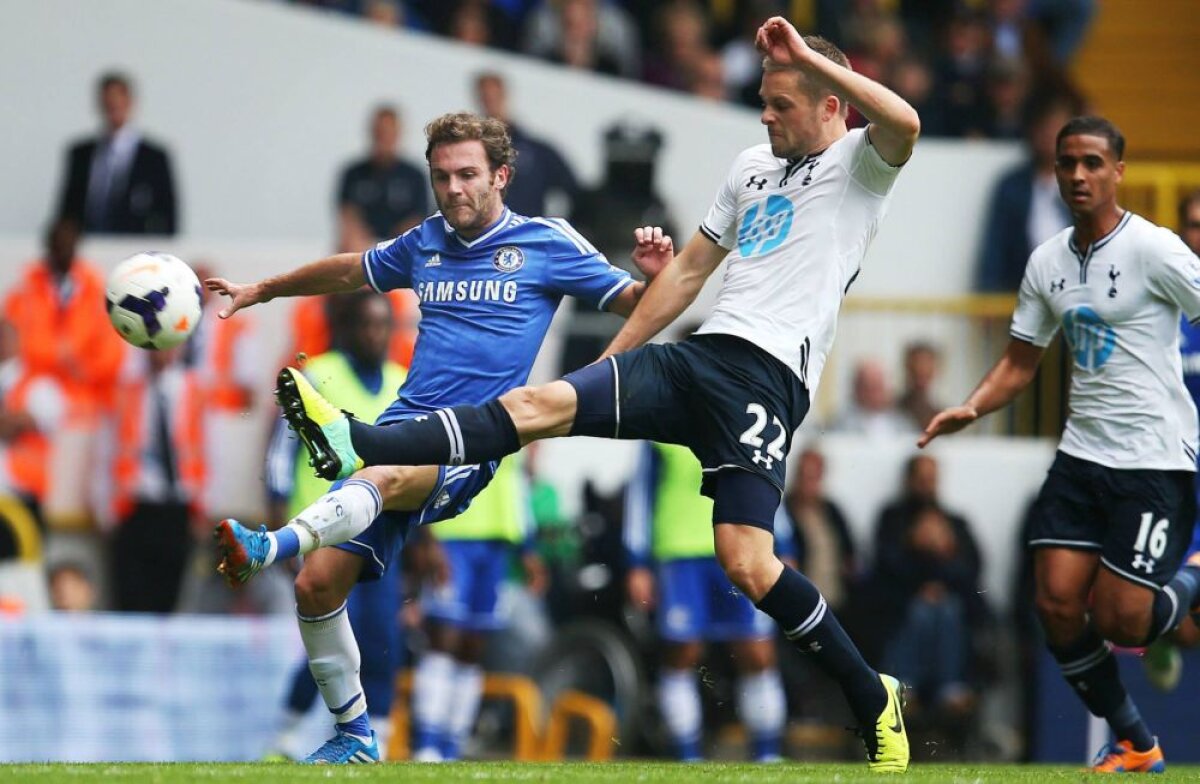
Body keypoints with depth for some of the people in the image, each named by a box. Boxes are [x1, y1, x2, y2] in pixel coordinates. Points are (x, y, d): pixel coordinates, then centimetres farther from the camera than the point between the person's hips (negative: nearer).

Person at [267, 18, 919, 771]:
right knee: (538, 404, -11)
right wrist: (611, 360, 29)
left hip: (767, 378, -7)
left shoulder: (857, 165, 3)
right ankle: (362, 447, -23)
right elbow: (689, 269, 30)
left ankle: (874, 700, -2)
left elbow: (904, 123, -22)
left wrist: (812, 58, -16)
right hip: (701, 355, 7)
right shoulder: (753, 167, 24)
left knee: (748, 565, -19)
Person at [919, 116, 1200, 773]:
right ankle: (1133, 744, 13)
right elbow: (1021, 361, 16)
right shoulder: (1047, 263, 8)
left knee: (1119, 621, -10)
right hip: (1082, 454, 6)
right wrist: (972, 408, -2)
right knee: (1057, 605, -5)